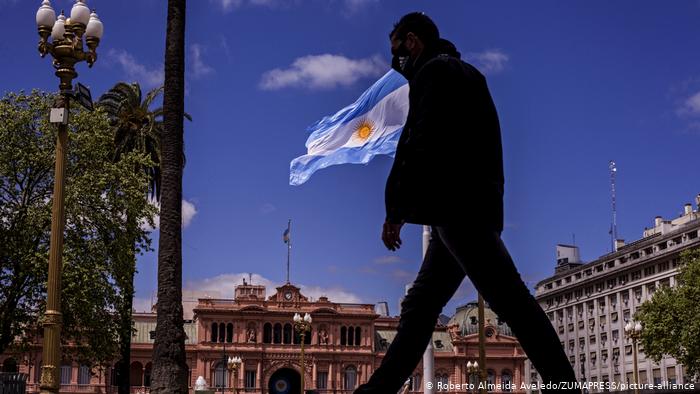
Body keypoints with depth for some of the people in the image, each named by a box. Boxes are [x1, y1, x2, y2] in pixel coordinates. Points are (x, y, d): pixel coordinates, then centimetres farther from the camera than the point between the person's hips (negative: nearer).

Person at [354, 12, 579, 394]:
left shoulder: (435, 70, -2)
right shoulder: (461, 72, 27)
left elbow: (421, 145, -13)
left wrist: (396, 211, -12)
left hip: (457, 206, -10)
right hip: (470, 206, 10)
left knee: (510, 299, -14)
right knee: (419, 305, 9)